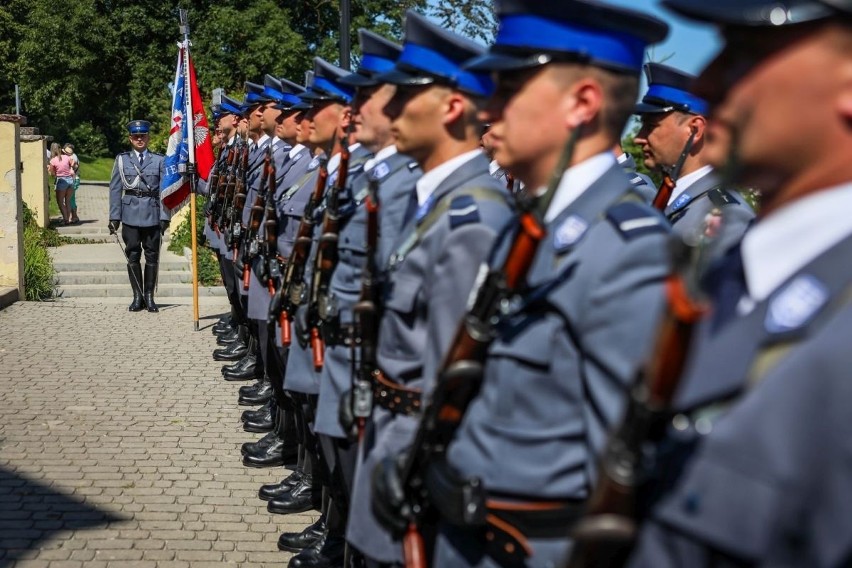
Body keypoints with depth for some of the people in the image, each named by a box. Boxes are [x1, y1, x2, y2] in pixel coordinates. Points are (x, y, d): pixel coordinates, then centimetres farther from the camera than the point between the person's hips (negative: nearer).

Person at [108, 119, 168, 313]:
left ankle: (149, 296, 10)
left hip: (153, 215, 0)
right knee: (133, 256, 2)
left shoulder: (159, 160, 5)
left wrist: (165, 217, -3)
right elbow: (115, 189, 5)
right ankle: (137, 296, 9)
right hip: (130, 215, 0)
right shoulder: (122, 160, 7)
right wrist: (114, 217, 0)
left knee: (152, 256, 3)